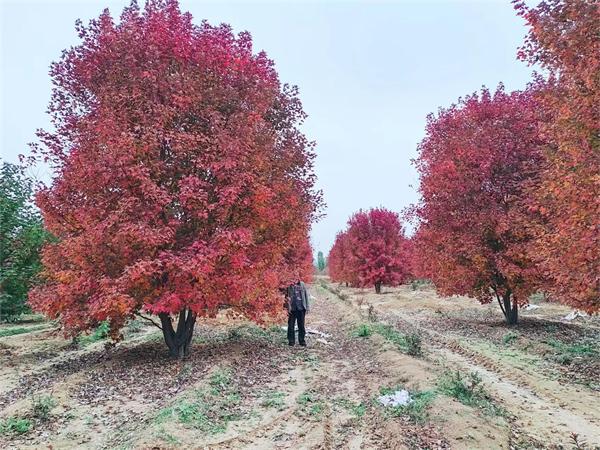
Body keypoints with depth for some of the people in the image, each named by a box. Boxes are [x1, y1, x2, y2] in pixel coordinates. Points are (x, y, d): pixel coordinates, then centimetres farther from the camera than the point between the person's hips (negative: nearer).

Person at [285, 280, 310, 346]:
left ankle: (302, 340, 19)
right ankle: (291, 341, 17)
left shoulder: (302, 284, 4)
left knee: (301, 325, 7)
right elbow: (286, 297, -1)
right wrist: (288, 307, -10)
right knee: (291, 325, 4)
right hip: (292, 309, -1)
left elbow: (306, 295, 8)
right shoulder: (289, 286, -2)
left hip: (301, 308, 1)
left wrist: (307, 307, 5)